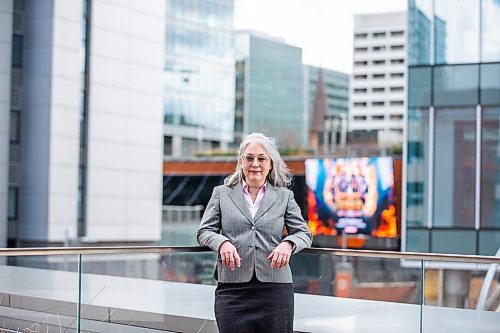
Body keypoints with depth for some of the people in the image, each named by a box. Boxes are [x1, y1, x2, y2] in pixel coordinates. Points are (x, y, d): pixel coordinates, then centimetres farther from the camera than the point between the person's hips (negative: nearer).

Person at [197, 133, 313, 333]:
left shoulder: (284, 196, 13)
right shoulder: (222, 193, 13)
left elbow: (304, 233, 9)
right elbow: (204, 231, 9)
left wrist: (288, 244, -14)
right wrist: (222, 242, -13)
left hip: (275, 287, 1)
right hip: (232, 288, 0)